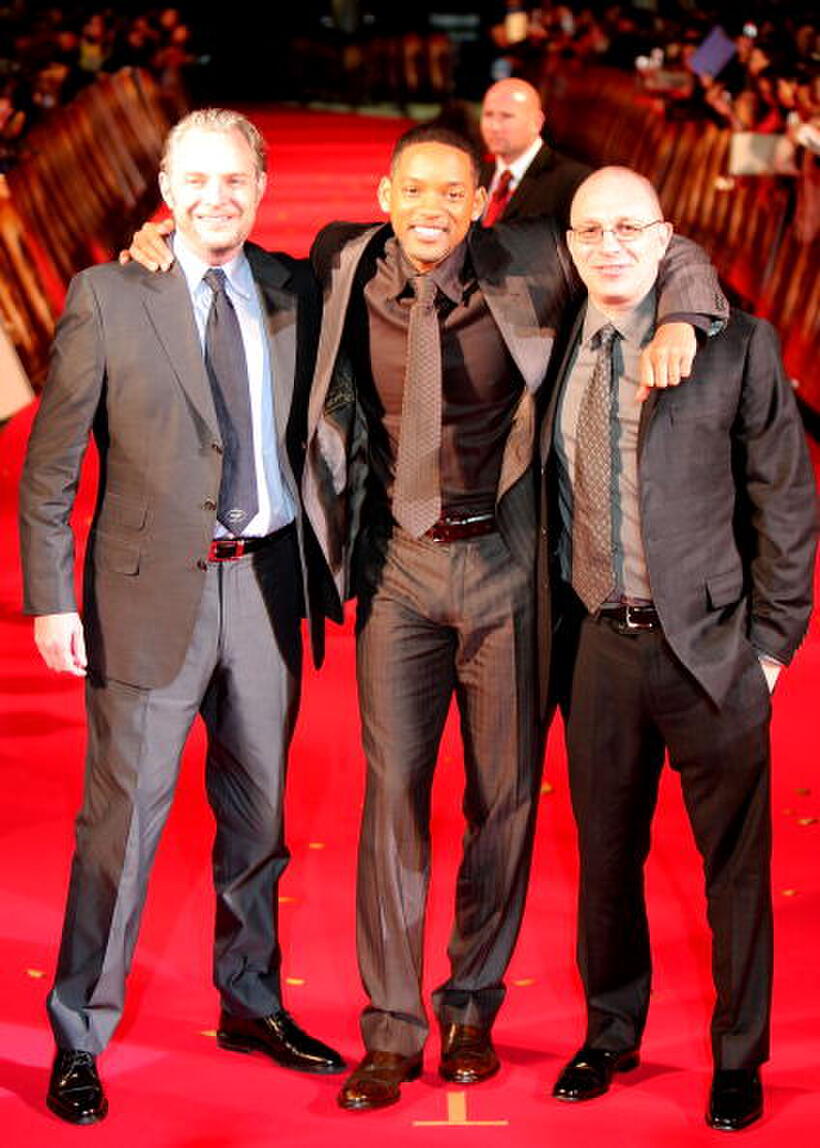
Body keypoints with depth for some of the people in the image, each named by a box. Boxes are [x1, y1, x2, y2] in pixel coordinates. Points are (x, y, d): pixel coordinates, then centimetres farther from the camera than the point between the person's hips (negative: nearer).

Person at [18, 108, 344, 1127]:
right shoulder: (108, 296, -4)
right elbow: (50, 465, -4)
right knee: (124, 817, -2)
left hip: (267, 579, 4)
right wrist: (50, 599, -9)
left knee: (258, 811, 15)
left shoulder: (294, 293, 6)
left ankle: (251, 1005, 33)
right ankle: (79, 1040, 12)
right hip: (154, 585, -4)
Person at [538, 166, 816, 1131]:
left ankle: (739, 1055, 24)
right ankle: (611, 1033, 34)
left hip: (709, 646, -3)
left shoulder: (735, 345, -6)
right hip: (598, 647, 3)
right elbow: (547, 502, 11)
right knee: (605, 853, 15)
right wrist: (554, 638, 7)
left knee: (734, 860, 7)